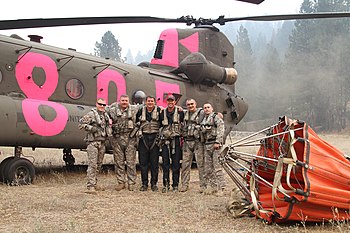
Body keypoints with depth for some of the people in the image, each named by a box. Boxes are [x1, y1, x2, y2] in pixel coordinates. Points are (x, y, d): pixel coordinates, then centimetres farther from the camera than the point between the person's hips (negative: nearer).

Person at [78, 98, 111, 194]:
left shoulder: (105, 115, 16)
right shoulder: (91, 114, -7)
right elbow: (81, 123, -12)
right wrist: (91, 128, -20)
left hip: (102, 142, 8)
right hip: (93, 142, -8)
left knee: (98, 165, 12)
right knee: (92, 165, -12)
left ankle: (94, 184, 22)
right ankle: (91, 186, -12)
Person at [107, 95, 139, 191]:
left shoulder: (134, 109, 7)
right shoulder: (112, 110, 7)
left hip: (130, 138, 0)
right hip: (117, 138, 1)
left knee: (131, 162, -1)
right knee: (119, 162, 5)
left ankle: (131, 183, 7)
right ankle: (121, 182, 14)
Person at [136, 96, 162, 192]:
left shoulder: (159, 111, 1)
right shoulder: (141, 111, 8)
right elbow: (136, 122, 20)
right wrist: (139, 132, 12)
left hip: (155, 138, -2)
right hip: (144, 137, 2)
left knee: (154, 162, 2)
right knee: (143, 162, 3)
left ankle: (154, 183, 10)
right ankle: (144, 183, 11)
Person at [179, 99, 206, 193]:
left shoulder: (201, 112, 1)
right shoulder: (185, 114, 18)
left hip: (197, 141, -5)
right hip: (187, 141, 5)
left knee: (200, 164, -4)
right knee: (185, 164, 4)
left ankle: (203, 185, 2)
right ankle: (184, 185, 11)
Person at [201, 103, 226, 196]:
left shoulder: (216, 117, -1)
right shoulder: (203, 120, 20)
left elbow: (221, 129, -11)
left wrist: (217, 142, -19)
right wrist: (203, 143, 13)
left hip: (215, 144, -7)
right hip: (206, 145, 7)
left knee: (217, 166, -9)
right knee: (208, 167, 7)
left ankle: (220, 187, -7)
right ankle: (211, 186, 15)